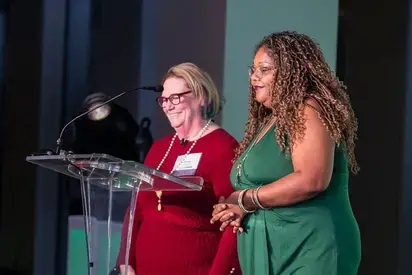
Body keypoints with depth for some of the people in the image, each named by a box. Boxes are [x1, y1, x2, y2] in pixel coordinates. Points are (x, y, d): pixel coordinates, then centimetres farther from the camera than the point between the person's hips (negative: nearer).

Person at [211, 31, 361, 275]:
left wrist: (245, 200, -15)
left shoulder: (308, 111, -10)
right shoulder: (268, 121, 17)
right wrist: (240, 210, 0)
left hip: (308, 253, -9)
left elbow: (311, 180, -24)